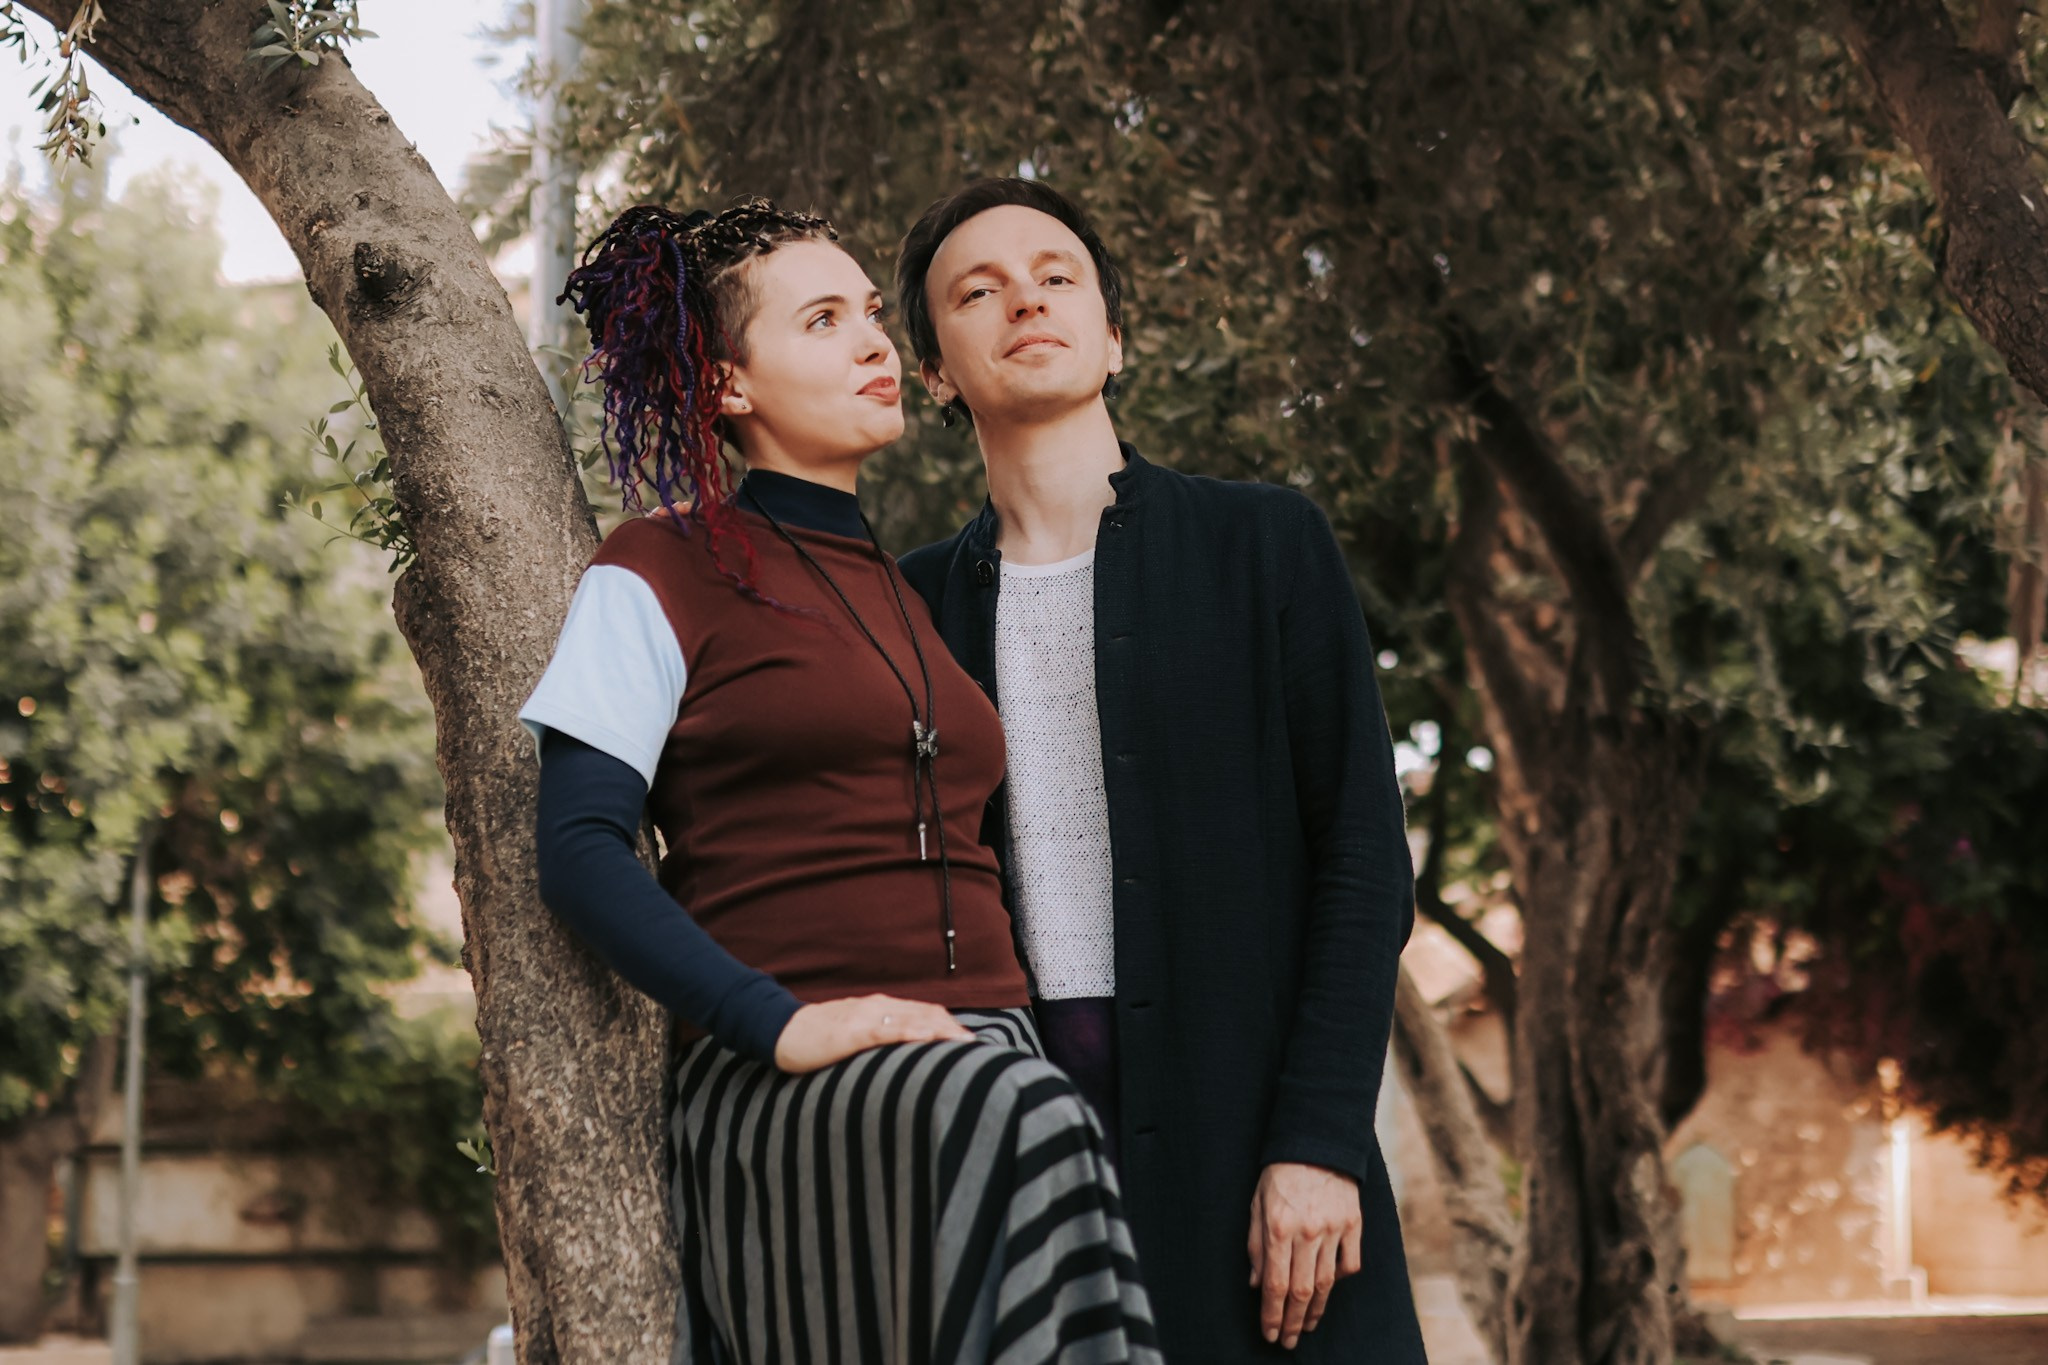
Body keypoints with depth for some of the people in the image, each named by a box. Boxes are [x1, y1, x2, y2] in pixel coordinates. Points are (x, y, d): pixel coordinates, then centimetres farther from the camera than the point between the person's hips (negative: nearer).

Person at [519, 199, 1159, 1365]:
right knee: (1021, 1130, -35)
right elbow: (580, 850, -4)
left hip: (984, 1057, 6)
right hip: (784, 1088, -6)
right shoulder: (664, 572, 7)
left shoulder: (909, 596, 26)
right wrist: (782, 1024, -17)